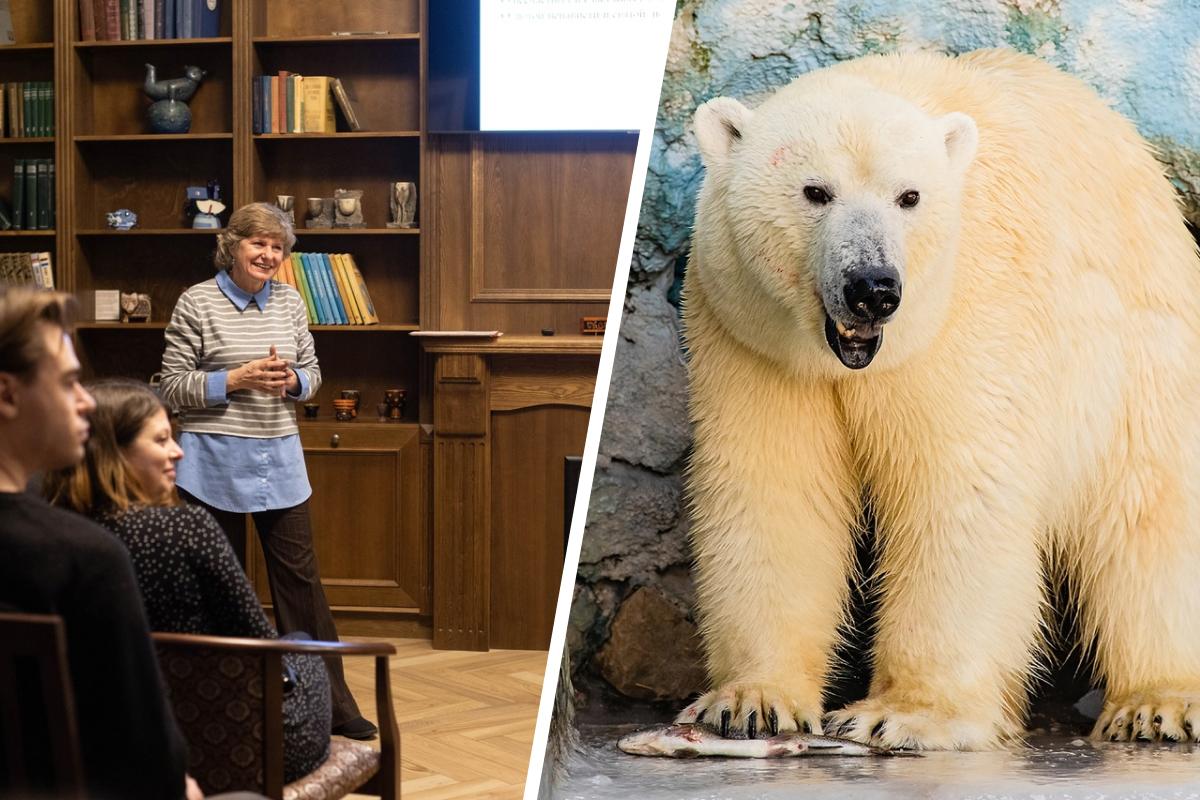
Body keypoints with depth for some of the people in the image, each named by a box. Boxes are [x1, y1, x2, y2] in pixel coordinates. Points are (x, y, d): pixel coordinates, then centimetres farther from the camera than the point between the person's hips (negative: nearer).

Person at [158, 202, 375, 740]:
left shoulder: (289, 302, 6)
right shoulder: (197, 303, -5)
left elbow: (311, 373, 14)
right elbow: (172, 388, -5)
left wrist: (291, 380, -9)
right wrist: (236, 379, -17)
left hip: (280, 458, 4)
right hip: (215, 461, -3)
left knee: (300, 578, 5)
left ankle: (331, 702, 11)